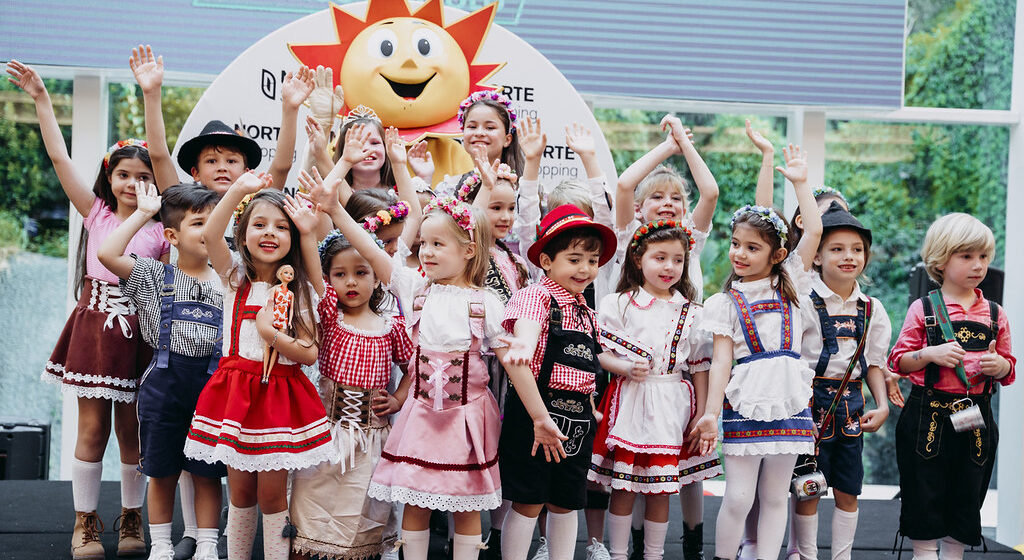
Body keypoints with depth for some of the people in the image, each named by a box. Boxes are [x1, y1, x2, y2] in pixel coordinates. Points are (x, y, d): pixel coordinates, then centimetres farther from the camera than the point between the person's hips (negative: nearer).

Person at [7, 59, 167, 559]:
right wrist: (41, 99, -5)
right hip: (94, 325, 0)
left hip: (138, 330, 0)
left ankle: (131, 519, 22)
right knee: (93, 428, 3)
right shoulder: (96, 214, 4)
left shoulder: (160, 231, 4)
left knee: (131, 429, 6)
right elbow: (59, 158, -2)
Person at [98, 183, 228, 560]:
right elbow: (107, 253, -14)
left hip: (212, 383, 1)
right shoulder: (155, 277, -1)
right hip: (164, 383, -1)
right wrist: (143, 213, -7)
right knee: (162, 471, 8)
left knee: (207, 473, 7)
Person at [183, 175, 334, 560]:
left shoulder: (299, 289, 2)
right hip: (236, 391, 1)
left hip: (281, 395, -1)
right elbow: (209, 235, -18)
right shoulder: (235, 276, 2)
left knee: (271, 493, 0)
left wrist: (272, 334, -17)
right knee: (240, 491, 9)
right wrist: (239, 190, -25)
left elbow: (309, 354, -4)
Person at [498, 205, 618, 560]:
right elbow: (520, 357, -24)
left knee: (566, 504, 14)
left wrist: (589, 407, 8)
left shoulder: (587, 313, 14)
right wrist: (541, 417, -30)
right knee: (529, 502, -1)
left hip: (578, 417, 7)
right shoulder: (536, 297, -11)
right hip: (534, 411, -7)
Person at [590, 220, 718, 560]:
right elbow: (597, 353, -1)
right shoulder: (619, 304, 0)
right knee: (624, 486, 1)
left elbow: (700, 366, 9)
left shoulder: (691, 312, 8)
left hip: (672, 407, 2)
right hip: (630, 403, -2)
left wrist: (701, 414, 5)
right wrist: (627, 369, -18)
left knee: (661, 488, 6)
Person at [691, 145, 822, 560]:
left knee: (775, 496, 7)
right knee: (738, 497, -3)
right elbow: (721, 360, -1)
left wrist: (800, 182, 6)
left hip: (787, 399, 2)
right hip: (744, 401, -2)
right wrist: (711, 412, -8)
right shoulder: (724, 302, 5)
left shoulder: (789, 286, 11)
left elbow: (813, 232, 3)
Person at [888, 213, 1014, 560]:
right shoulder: (923, 309, 0)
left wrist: (1000, 365, -8)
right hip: (928, 417, -3)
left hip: (976, 419, 3)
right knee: (924, 496, 0)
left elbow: (1009, 370, 14)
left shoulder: (995, 314, 8)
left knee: (966, 500, 8)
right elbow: (898, 361, 1)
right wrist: (930, 353, -16)